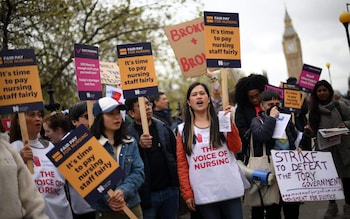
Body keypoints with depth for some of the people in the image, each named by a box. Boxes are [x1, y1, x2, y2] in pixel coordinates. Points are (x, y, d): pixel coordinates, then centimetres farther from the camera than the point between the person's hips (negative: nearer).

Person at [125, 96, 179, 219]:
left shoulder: (164, 129, 6)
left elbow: (176, 155, 13)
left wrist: (178, 184, 10)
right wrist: (140, 146, -31)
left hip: (170, 190, 4)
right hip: (146, 194, -4)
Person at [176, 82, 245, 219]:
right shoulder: (183, 130, 5)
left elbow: (236, 148, -4)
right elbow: (181, 164, 3)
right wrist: (187, 192, -3)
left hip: (230, 190, 1)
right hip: (204, 194, 0)